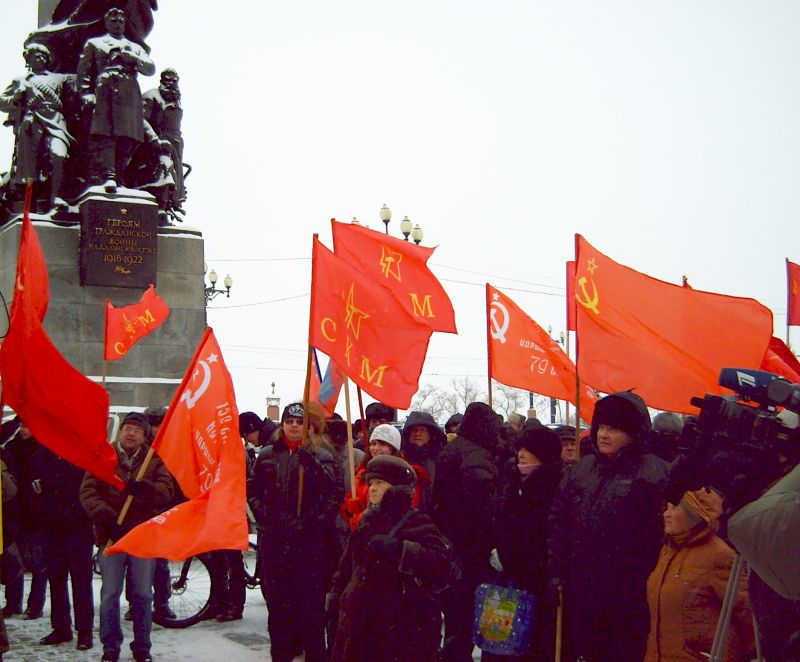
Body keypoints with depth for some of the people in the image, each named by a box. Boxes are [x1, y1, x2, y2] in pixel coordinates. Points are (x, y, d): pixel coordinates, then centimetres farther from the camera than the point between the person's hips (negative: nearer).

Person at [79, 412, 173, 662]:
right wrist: (106, 517, -19)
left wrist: (143, 487, -26)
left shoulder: (154, 460, 6)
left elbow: (167, 490, -7)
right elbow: (88, 492, -5)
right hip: (111, 536, -1)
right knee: (110, 595, 4)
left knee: (143, 595, 7)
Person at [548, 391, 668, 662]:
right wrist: (558, 569, 7)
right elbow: (558, 520, 12)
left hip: (630, 593, -6)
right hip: (581, 588, 6)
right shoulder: (582, 468, 11)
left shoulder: (654, 472, -9)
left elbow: (661, 527, -16)